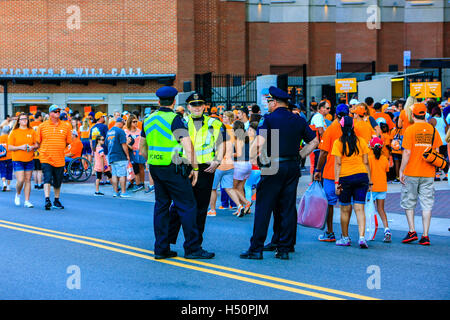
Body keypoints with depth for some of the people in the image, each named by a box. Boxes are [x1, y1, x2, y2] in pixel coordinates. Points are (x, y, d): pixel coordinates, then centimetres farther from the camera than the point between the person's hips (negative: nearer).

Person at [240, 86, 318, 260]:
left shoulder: (269, 119, -7)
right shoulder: (299, 120, 9)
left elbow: (259, 142, -19)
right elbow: (314, 141, 15)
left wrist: (250, 161, -10)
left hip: (273, 167, -5)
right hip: (293, 167, 5)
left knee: (263, 208, 0)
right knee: (288, 208, 8)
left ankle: (256, 249, 1)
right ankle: (284, 249, 10)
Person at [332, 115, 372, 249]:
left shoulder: (338, 143, -3)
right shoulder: (361, 141, 5)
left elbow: (338, 163, -7)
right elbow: (366, 162, 5)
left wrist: (336, 182, -6)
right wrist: (369, 181, 10)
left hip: (345, 177, -2)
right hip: (361, 177, 2)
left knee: (345, 209, 8)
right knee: (359, 208, 1)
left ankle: (345, 238, 18)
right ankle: (362, 237, -11)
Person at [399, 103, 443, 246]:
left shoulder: (410, 130, -8)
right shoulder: (432, 130, 3)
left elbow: (407, 153, -11)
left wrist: (401, 171, -4)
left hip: (411, 173, -3)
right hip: (428, 174, 3)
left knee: (408, 202, 11)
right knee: (427, 204, 5)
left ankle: (412, 231, 5)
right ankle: (425, 235, 3)